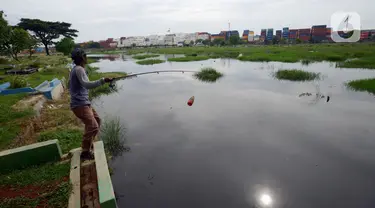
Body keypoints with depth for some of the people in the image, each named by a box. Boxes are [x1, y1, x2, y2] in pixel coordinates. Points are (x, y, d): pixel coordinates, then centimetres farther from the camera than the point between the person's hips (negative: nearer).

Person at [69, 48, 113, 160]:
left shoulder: (75, 69, 16)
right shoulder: (79, 69, -15)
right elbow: (87, 84, -30)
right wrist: (103, 80, -37)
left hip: (83, 103, 11)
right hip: (80, 104, -11)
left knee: (97, 120, 20)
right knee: (93, 126, -16)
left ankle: (88, 143, 32)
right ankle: (85, 152, -6)